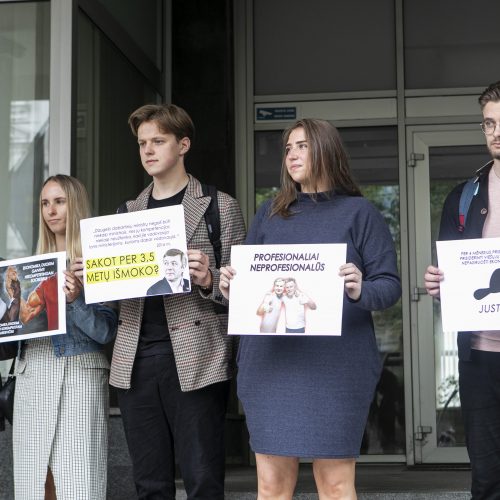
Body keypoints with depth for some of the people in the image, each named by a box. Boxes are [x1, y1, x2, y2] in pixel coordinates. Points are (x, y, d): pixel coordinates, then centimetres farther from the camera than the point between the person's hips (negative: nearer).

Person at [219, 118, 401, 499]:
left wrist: (362, 291, -21)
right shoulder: (270, 213, 15)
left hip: (335, 364, -3)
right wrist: (230, 287, -6)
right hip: (270, 361, 3)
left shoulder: (359, 212, 5)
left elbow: (390, 284, -1)